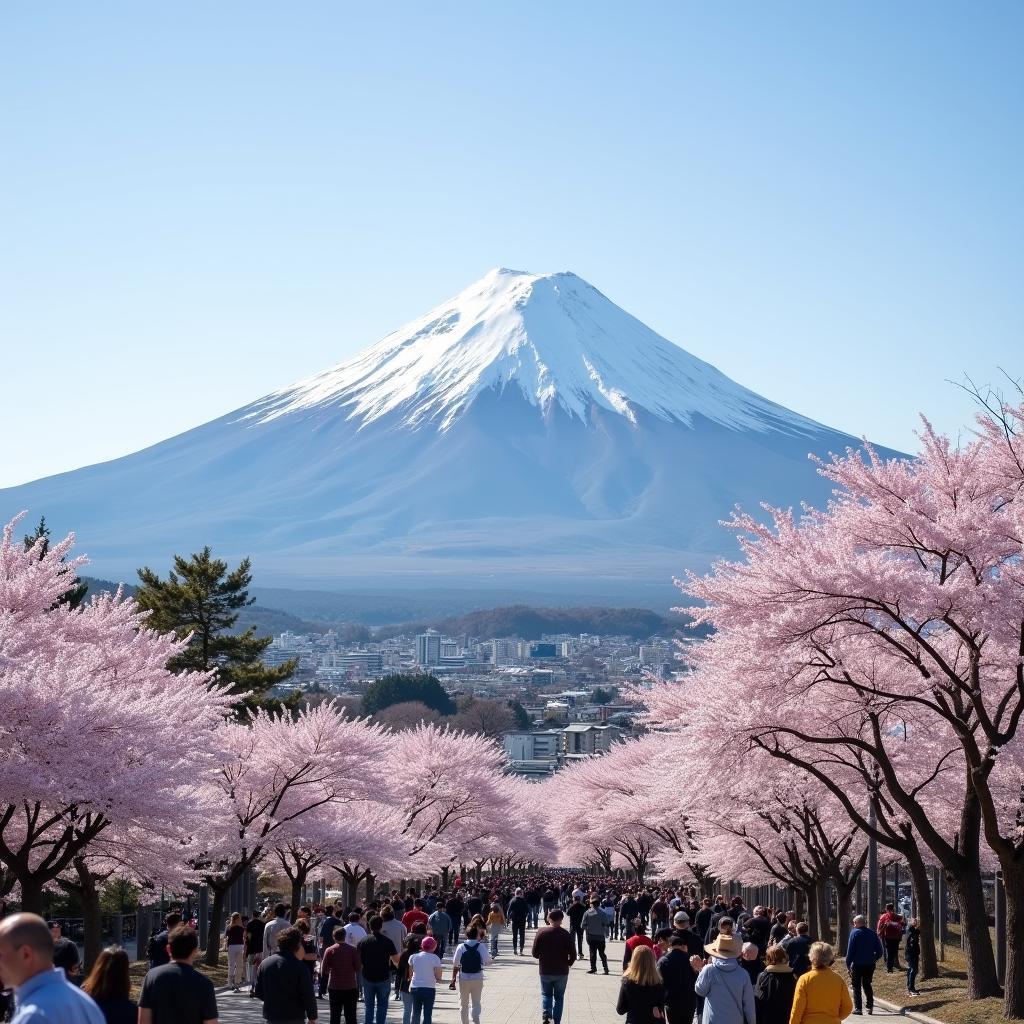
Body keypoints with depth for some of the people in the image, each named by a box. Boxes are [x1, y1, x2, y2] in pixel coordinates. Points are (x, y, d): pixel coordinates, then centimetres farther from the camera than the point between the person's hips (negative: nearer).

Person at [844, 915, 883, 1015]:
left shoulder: (855, 932, -8)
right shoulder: (873, 934, 4)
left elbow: (850, 950, -11)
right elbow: (880, 951, 5)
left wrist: (848, 965, -7)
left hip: (857, 965, -4)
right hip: (870, 965, 4)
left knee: (856, 986, 6)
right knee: (867, 985, 18)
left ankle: (857, 1007, 1)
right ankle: (870, 1006, 13)